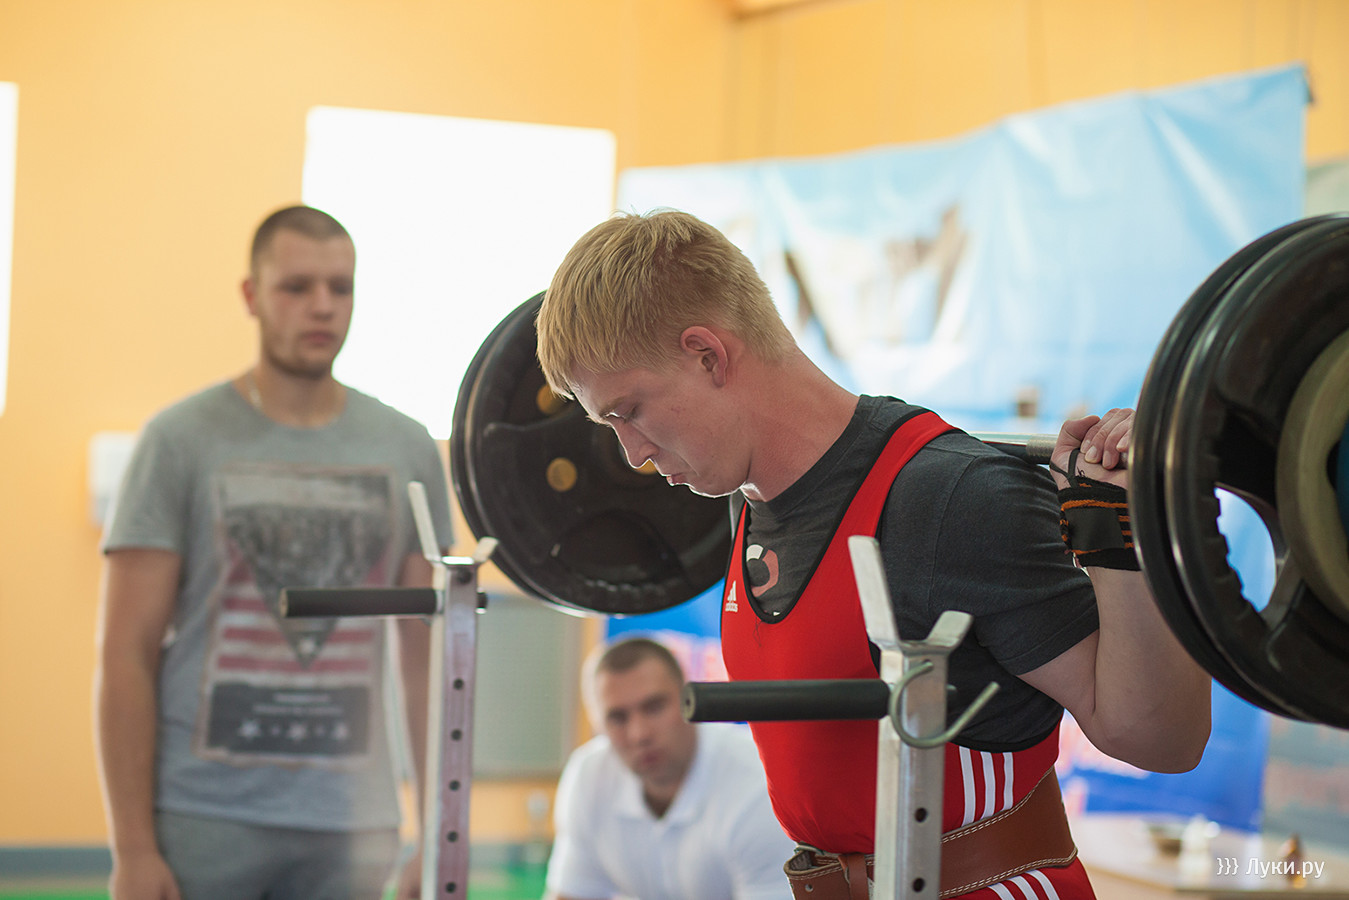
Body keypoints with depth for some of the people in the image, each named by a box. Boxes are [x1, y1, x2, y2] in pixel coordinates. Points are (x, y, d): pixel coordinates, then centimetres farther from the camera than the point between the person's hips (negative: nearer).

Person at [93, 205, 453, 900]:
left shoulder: (407, 451, 9)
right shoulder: (181, 439, 0)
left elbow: (430, 659, 11)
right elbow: (126, 654, -3)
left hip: (351, 825, 3)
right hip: (204, 815, -3)